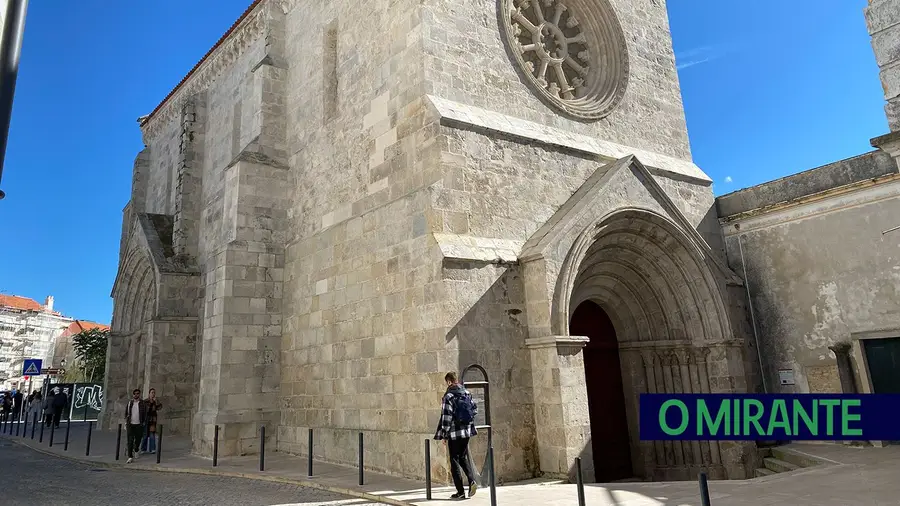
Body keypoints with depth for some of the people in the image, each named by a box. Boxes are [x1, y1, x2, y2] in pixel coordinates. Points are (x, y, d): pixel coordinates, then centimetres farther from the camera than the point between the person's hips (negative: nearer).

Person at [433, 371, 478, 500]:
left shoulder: (448, 396, -13)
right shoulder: (467, 393, 4)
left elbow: (446, 417, -14)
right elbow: (475, 409, 9)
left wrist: (444, 435, -6)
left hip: (454, 433, -5)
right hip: (467, 431, 6)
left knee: (455, 461, 5)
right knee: (463, 457, 19)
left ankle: (460, 491, 6)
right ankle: (472, 480, -1)